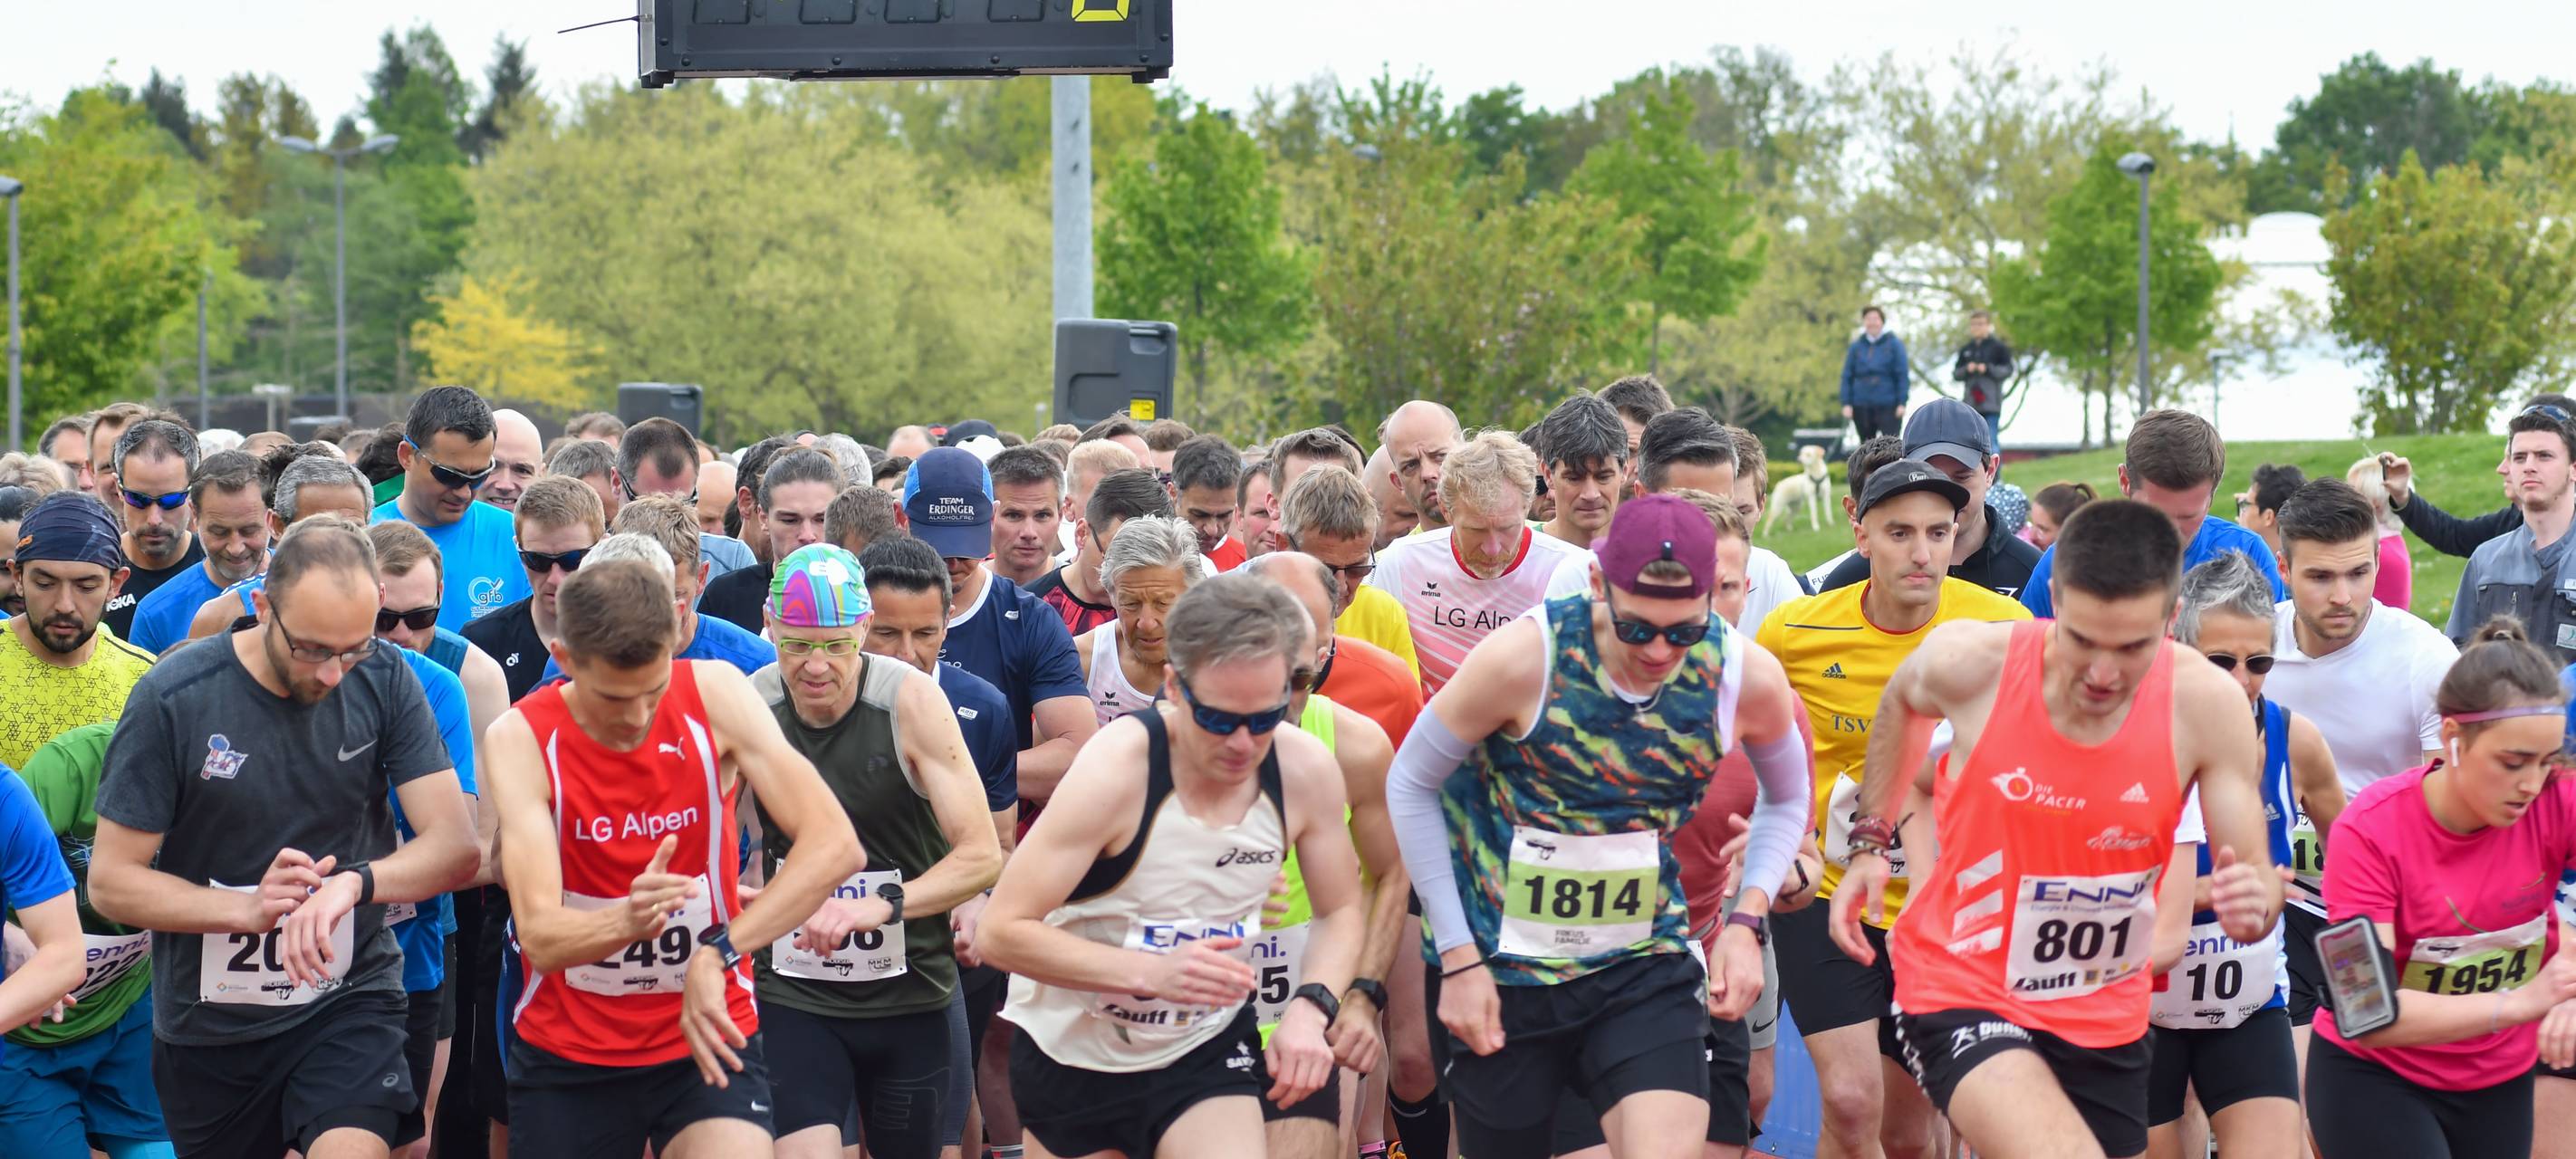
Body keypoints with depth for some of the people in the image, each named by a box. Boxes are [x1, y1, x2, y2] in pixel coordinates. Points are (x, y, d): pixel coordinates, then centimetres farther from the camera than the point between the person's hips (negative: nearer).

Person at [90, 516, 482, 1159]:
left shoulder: (383, 682, -8)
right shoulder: (172, 700, -13)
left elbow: (456, 846, -12)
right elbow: (110, 881, -10)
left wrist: (354, 881, -32)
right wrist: (248, 908, -25)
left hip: (350, 996, 0)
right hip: (209, 1026, 1)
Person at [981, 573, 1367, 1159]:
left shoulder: (1307, 771, -14)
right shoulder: (1116, 768, -26)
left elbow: (1340, 911, 4)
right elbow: (1001, 930, -25)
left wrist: (1311, 1006, -16)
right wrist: (1154, 972, -35)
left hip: (1205, 1047, 2)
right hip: (1073, 1052, -2)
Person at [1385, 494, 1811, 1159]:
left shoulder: (1747, 678, -11)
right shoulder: (1522, 658, -20)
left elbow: (1785, 798, 11)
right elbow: (1411, 786, -8)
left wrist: (1748, 919, -5)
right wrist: (1458, 958, -8)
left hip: (1645, 960, 1)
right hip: (1500, 966, -1)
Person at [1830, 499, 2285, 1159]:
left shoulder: (2207, 704, -17)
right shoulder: (1971, 664, -19)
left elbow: (2256, 878, -9)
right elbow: (1903, 700, 8)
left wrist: (2253, 904, -32)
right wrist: (1870, 842, 9)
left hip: (2106, 1020, 3)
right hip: (1960, 996, -3)